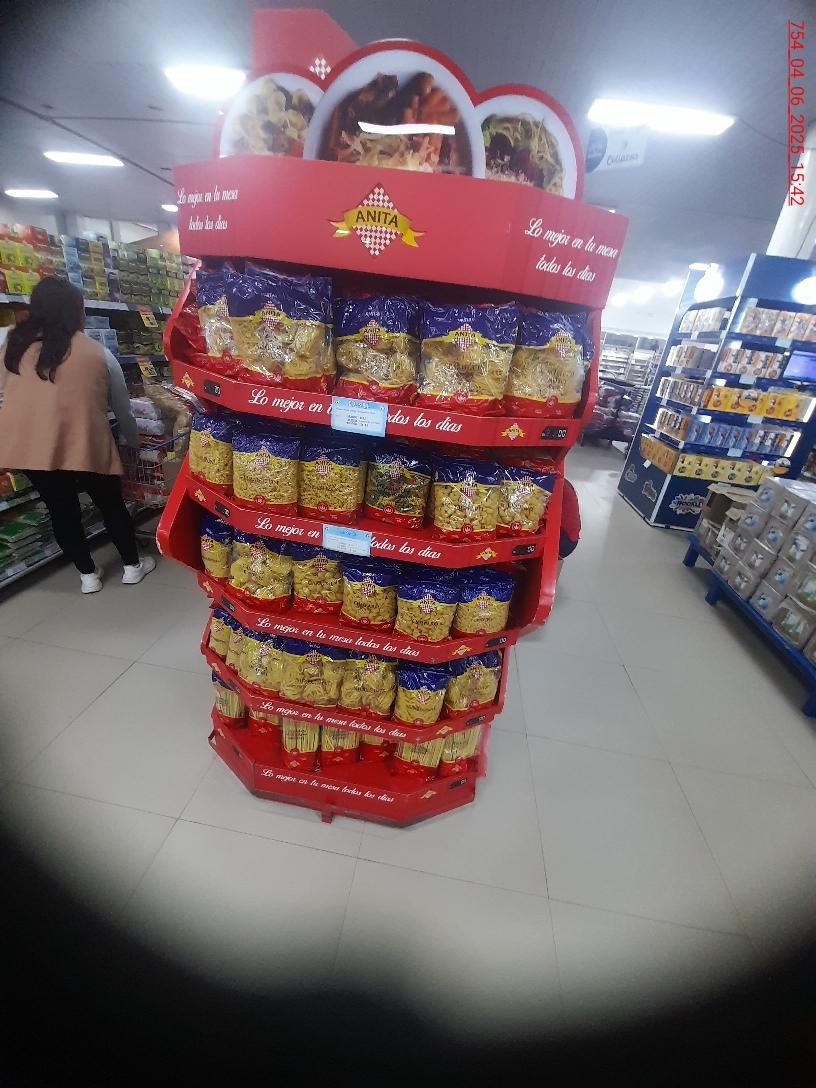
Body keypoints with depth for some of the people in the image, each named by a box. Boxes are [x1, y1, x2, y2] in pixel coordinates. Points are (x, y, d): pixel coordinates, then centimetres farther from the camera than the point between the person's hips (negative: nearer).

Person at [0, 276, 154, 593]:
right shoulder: (97, 352, 0)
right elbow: (122, 407, 8)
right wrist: (133, 441, 22)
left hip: (28, 445, 3)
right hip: (85, 444, -3)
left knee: (61, 510, 15)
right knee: (111, 504, 15)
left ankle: (88, 574, 27)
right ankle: (132, 566, 27)